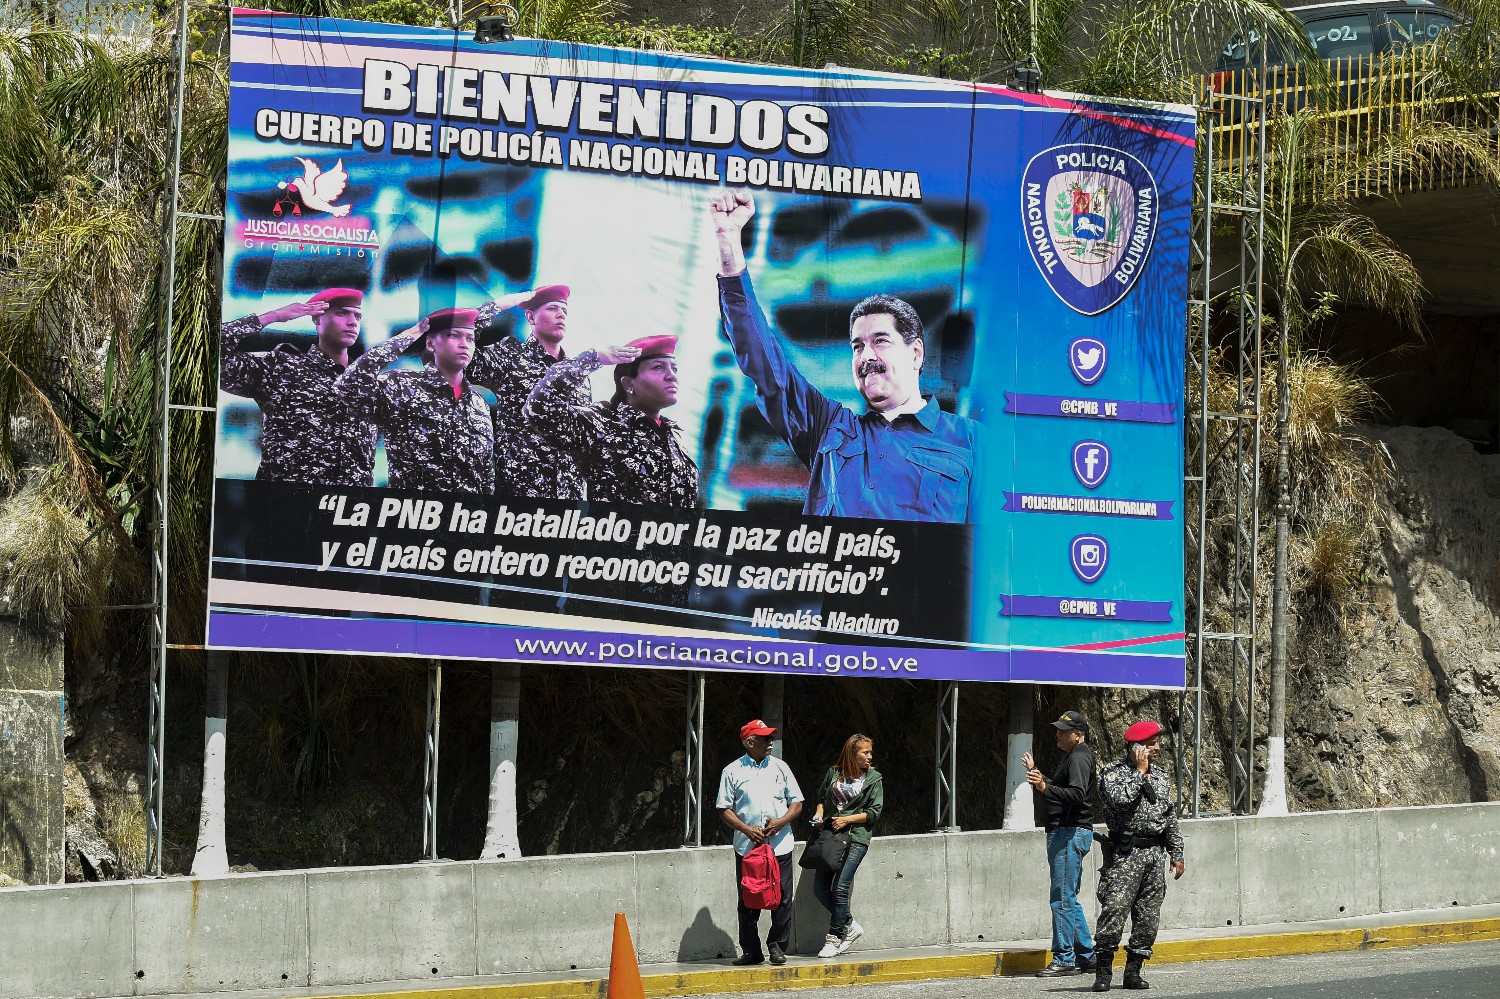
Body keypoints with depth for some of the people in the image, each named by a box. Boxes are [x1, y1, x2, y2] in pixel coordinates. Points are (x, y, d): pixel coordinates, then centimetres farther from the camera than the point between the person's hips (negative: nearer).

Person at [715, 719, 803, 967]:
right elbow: (724, 809, 3)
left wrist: (780, 822, -7)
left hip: (779, 844, 1)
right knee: (748, 901, 1)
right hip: (746, 846, -1)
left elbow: (797, 804, 12)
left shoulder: (780, 768, 11)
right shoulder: (732, 772, 5)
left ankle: (777, 946, 10)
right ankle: (751, 950, 9)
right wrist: (746, 829, -11)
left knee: (782, 899, -2)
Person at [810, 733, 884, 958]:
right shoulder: (833, 773, 9)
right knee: (820, 888, -2)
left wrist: (848, 819, -10)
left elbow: (875, 811, -2)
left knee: (840, 887, -14)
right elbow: (822, 797, 24)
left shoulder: (873, 779, 3)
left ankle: (833, 938, -5)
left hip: (856, 838, -4)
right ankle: (850, 926, 14)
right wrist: (819, 813, 4)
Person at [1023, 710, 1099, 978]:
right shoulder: (1072, 757, 23)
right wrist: (1034, 773, 27)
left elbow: (1076, 794, -26)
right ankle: (1086, 956, 18)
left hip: (1071, 833, -11)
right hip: (1064, 833, 11)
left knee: (1062, 899, -11)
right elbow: (1056, 795, 27)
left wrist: (1045, 787, -36)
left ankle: (1063, 960, -11)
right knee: (1068, 900, 14)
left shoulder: (1080, 757, -11)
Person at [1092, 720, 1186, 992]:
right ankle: (1103, 972, -8)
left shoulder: (1160, 776, 16)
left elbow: (1171, 817, 20)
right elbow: (1121, 800, -22)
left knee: (1148, 917, 3)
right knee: (1114, 911, -13)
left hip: (1155, 852, 6)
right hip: (1125, 854, -6)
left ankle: (1133, 971, 11)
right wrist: (1139, 772, -13)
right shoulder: (1113, 772, -3)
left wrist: (1177, 854, 17)